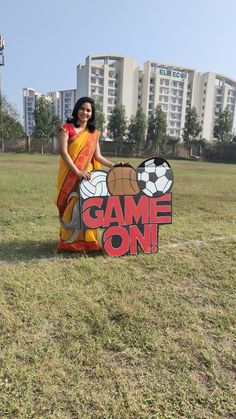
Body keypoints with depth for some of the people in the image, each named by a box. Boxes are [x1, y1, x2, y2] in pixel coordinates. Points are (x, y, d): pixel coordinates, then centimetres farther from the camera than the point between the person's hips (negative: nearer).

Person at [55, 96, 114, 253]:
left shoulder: (94, 133, 13)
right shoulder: (67, 128, -1)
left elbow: (97, 156, 9)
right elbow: (63, 152, -14)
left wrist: (114, 165, -3)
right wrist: (77, 172, -23)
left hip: (88, 174, 4)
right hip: (70, 175, -4)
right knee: (71, 206, -2)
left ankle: (87, 240, 12)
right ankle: (69, 241, 10)